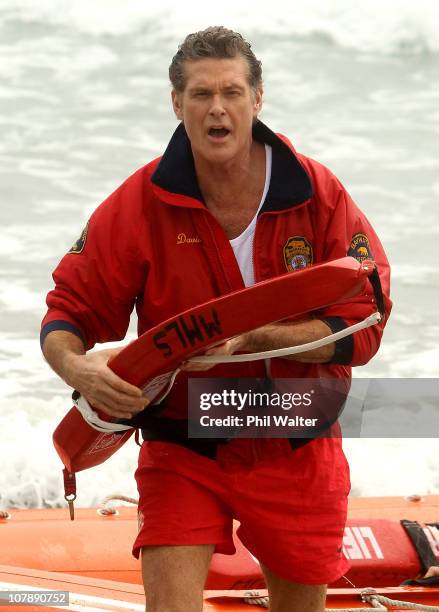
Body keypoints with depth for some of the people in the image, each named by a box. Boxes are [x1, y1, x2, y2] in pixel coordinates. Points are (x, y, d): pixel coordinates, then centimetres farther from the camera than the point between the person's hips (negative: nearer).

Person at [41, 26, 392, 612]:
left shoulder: (321, 195, -9)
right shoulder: (140, 203, -10)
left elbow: (362, 327, -13)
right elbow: (69, 312, -5)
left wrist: (251, 336, -26)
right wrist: (76, 366, -29)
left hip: (298, 451, 1)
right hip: (181, 451, -1)